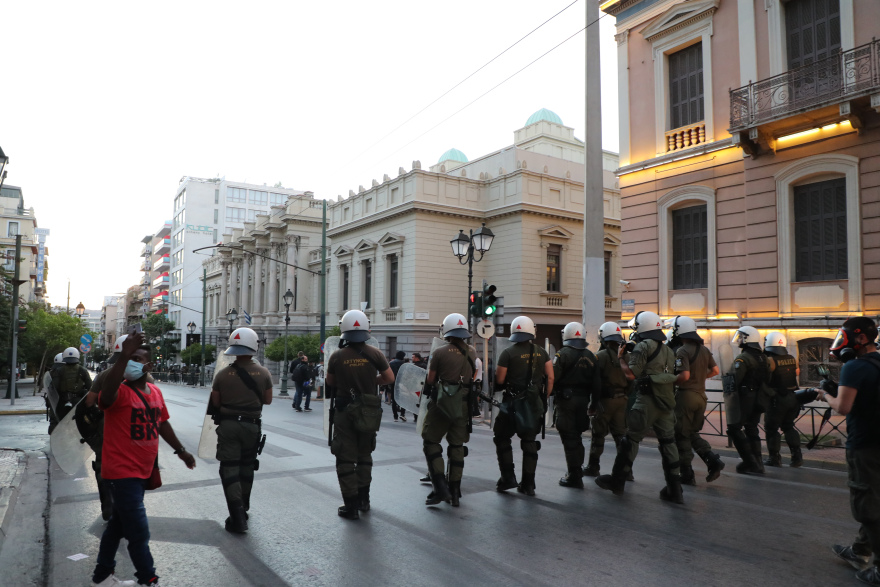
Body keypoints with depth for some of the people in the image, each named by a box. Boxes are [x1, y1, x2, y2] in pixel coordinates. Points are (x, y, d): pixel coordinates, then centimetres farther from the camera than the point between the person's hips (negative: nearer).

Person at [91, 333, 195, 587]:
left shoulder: (155, 392, 4)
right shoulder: (121, 391, -18)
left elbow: (162, 423, 17)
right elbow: (106, 395, -44)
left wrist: (180, 450, 24)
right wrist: (123, 355, -55)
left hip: (142, 471, 8)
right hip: (123, 472, -8)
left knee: (118, 524, 22)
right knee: (139, 532, -1)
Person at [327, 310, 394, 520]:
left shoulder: (336, 357, -11)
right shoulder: (375, 354, -10)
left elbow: (330, 382, 4)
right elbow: (389, 378, 0)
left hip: (345, 412, -2)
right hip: (369, 412, 2)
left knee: (346, 459, 7)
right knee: (364, 456, 20)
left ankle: (351, 506, 9)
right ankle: (363, 499, 29)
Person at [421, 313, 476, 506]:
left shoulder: (440, 353, -10)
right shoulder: (472, 352, 3)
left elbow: (430, 380, -4)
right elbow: (473, 378, 10)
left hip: (441, 403, -4)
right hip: (464, 404, 5)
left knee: (430, 442, 8)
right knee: (457, 446, 13)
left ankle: (440, 487, -1)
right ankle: (454, 492, 18)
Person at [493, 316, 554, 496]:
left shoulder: (508, 353, -9)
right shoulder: (541, 352, 5)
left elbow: (499, 380, -9)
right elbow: (550, 378, 3)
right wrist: (544, 398, 11)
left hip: (514, 402, -4)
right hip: (535, 402, 4)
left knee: (502, 438, 12)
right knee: (529, 442, 11)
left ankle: (508, 477, 8)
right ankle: (528, 484, 15)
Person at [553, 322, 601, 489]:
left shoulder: (563, 354, -10)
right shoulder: (590, 356, 8)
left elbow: (553, 378, -17)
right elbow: (597, 383, 9)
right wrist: (594, 404, 15)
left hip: (566, 400, -6)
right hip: (583, 400, 6)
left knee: (569, 437, 0)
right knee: (576, 436, 19)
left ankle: (574, 476, 3)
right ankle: (577, 469, 29)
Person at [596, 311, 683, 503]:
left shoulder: (643, 346, -7)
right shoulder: (668, 350, 17)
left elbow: (631, 374, -11)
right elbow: (670, 375, 19)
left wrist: (620, 358, 3)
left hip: (647, 401, -7)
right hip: (667, 401, 7)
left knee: (631, 439, 2)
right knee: (668, 442, 7)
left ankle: (617, 481, 12)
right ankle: (674, 489, 8)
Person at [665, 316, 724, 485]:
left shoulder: (682, 351, -15)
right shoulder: (704, 349, 9)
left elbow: (684, 375, -24)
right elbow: (715, 371, 12)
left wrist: (671, 381, -7)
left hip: (686, 395, -7)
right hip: (701, 395, 7)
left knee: (682, 436, 4)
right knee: (693, 433, 20)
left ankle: (687, 475, 8)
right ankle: (713, 460, 4)